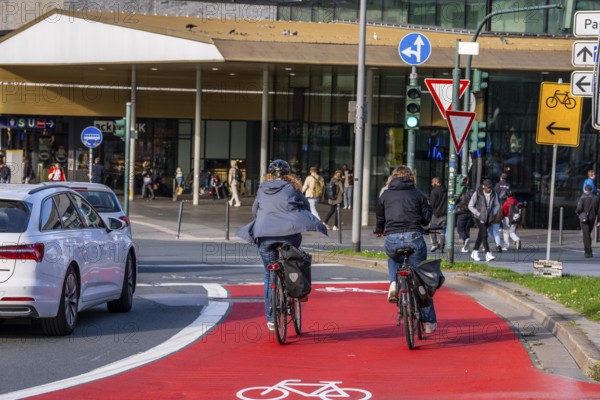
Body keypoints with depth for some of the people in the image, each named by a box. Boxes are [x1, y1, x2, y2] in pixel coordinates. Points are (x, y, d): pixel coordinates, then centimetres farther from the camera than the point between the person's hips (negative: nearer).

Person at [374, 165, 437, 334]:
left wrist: (379, 231, 40)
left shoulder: (385, 195, 13)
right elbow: (426, 219, 11)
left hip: (392, 239, 1)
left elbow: (380, 218, 19)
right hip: (414, 238, -1)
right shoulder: (418, 194, 10)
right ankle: (428, 321, 11)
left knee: (394, 259, 37)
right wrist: (429, 208, 32)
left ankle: (394, 283, 6)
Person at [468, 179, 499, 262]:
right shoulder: (477, 193, -13)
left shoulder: (494, 194, -2)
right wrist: (478, 214, -14)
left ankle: (474, 253, 26)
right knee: (484, 234, -15)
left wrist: (493, 213, -4)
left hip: (488, 218, 4)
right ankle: (488, 254, -21)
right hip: (480, 218, -4)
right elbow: (470, 206, -7)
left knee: (481, 235, 13)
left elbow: (496, 205, 12)